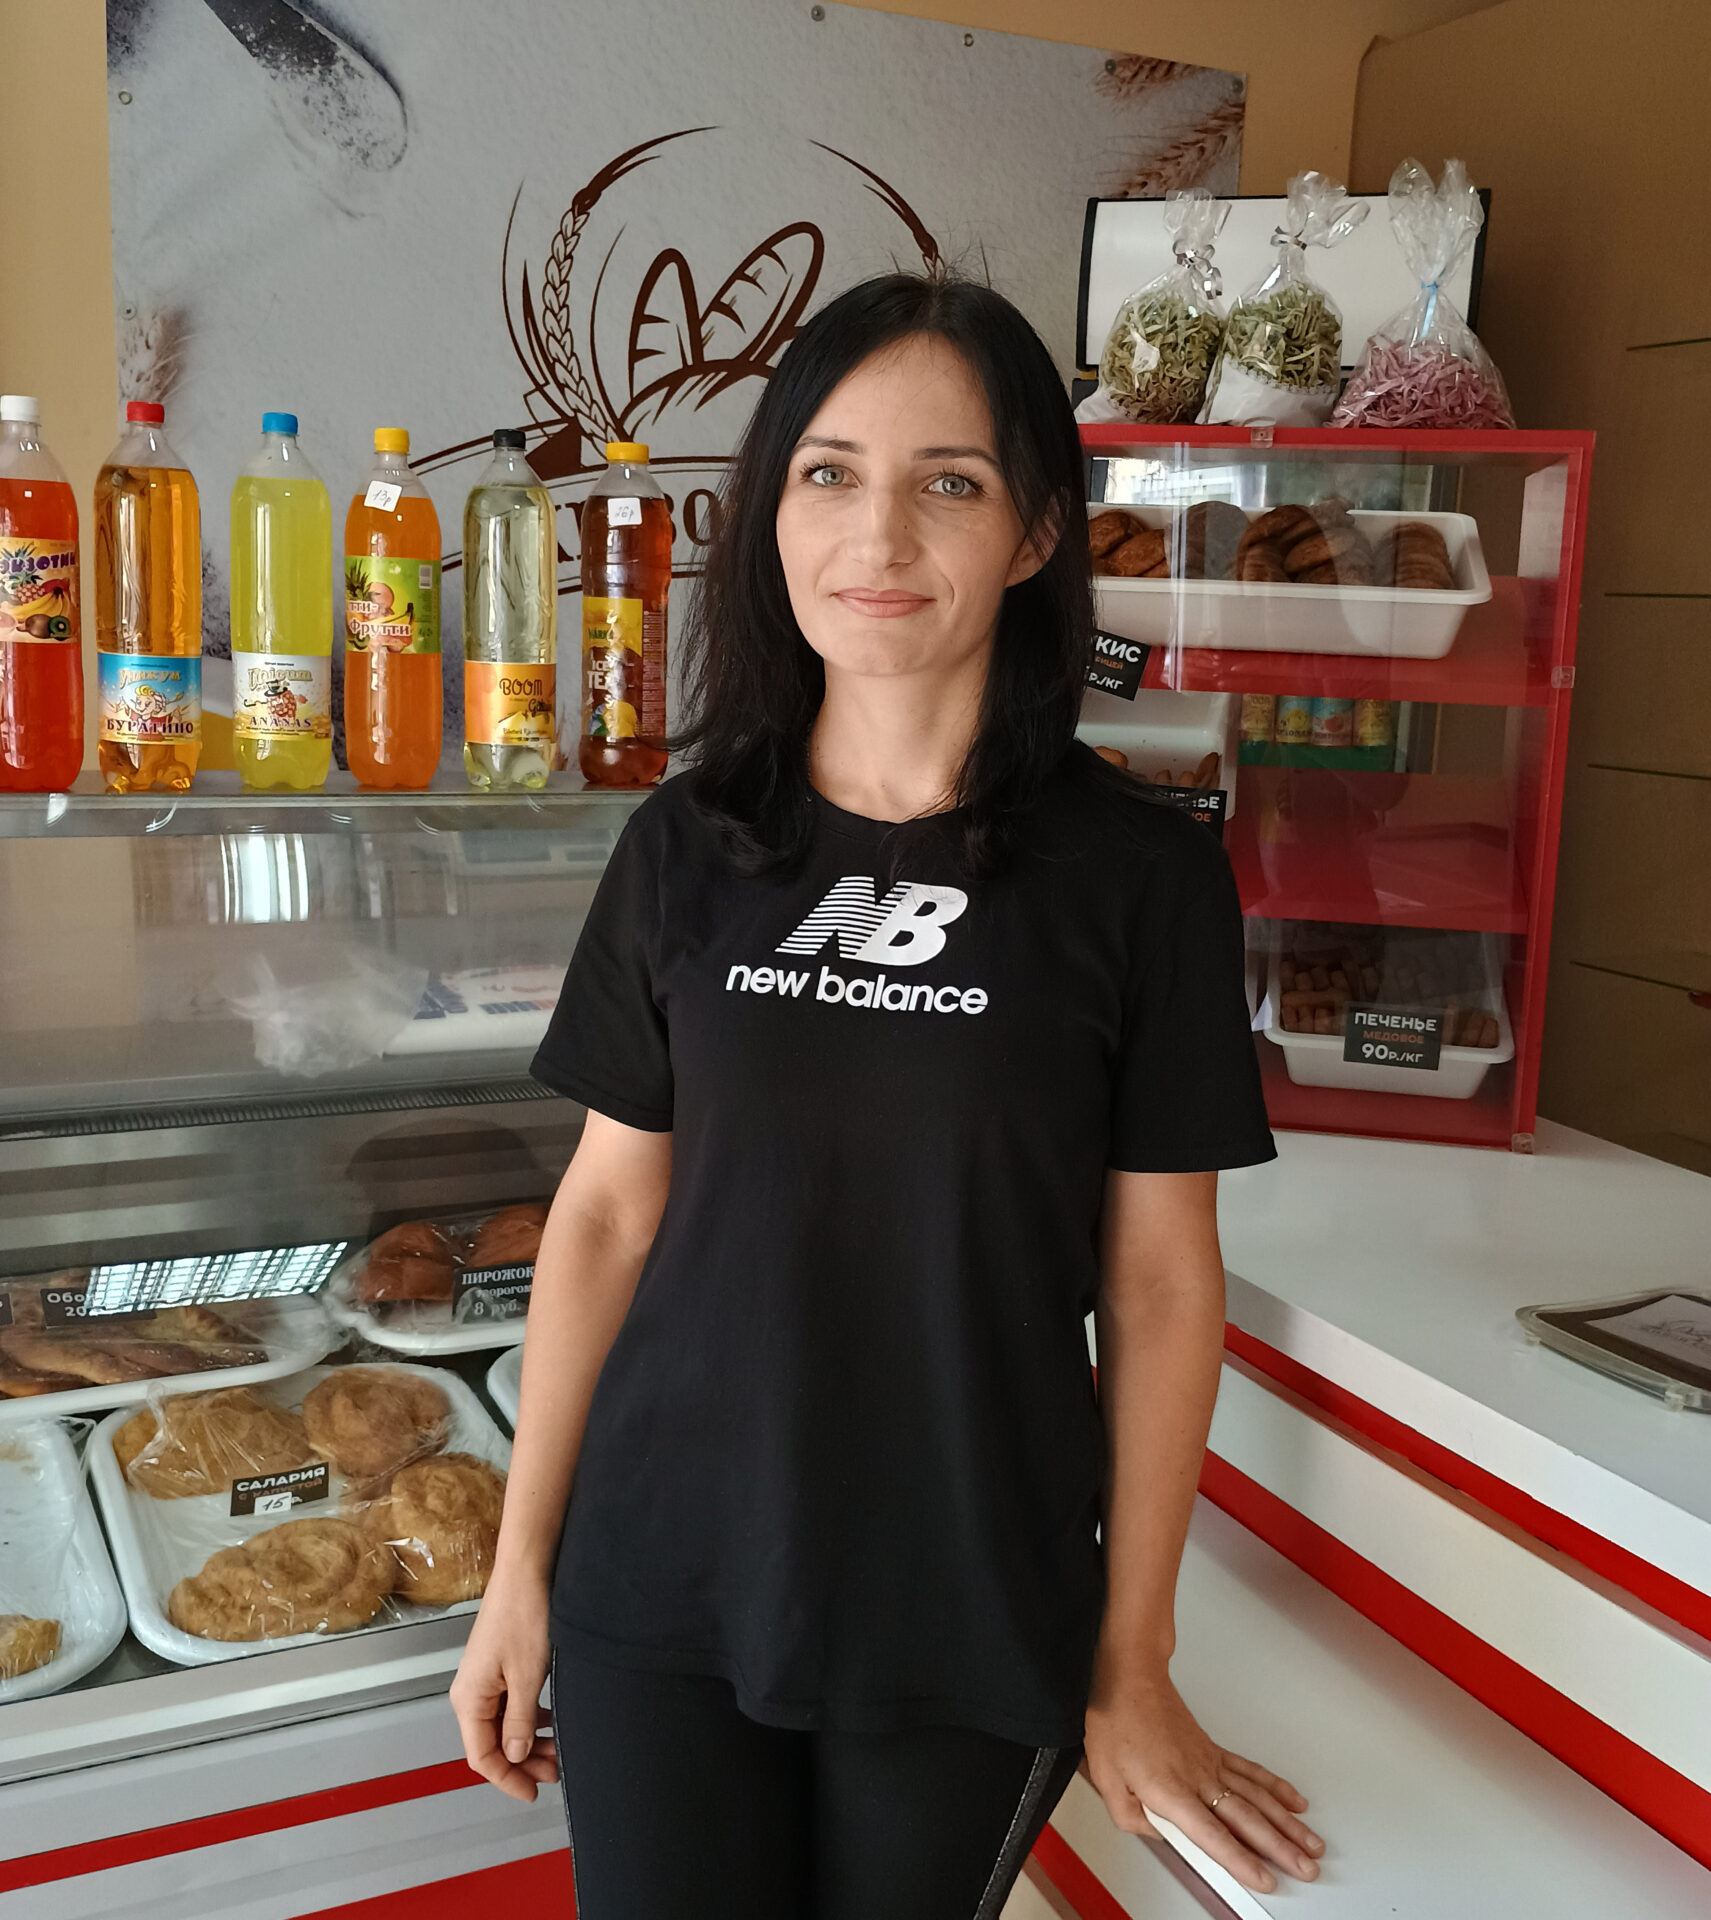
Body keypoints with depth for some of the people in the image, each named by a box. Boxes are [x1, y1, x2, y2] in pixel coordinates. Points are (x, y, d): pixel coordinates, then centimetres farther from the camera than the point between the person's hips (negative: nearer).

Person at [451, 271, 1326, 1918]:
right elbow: (609, 1207, 2)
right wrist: (521, 1570, 4)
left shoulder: (1138, 872, -10)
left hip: (974, 1624, -1)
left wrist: (1134, 1669, -1)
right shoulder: (686, 845, -3)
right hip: (661, 1595, 2)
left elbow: (1161, 1282, -5)